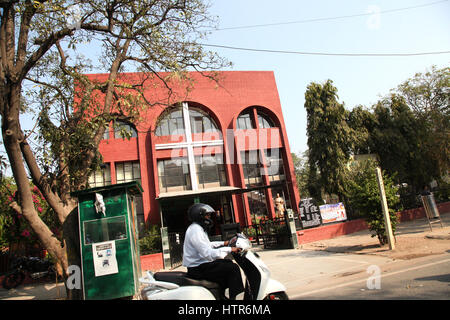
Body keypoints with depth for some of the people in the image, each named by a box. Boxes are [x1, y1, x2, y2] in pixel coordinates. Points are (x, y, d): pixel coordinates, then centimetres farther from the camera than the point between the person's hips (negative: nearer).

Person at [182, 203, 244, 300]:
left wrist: (223, 243, 17)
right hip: (198, 269, -11)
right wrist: (229, 249, -25)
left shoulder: (198, 228, 14)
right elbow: (208, 253, -29)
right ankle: (234, 297, -14)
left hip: (200, 264, 11)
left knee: (227, 263, 22)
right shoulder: (195, 230, -21)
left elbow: (206, 245, 26)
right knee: (233, 268, -15)